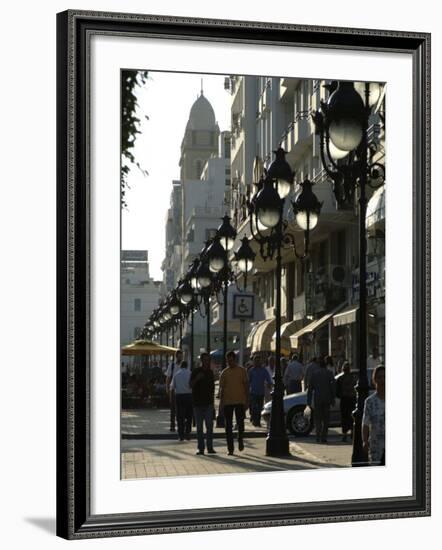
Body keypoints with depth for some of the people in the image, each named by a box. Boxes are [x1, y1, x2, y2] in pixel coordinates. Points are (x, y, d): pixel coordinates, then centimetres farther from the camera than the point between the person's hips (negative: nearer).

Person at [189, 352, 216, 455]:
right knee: (199, 426, 2)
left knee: (209, 425, -2)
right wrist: (197, 378, -25)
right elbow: (190, 385, -8)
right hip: (197, 402, -3)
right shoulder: (196, 371, -1)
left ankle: (210, 447, 2)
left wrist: (212, 399, 13)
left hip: (208, 403, 3)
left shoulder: (210, 372, 10)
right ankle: (200, 448, 6)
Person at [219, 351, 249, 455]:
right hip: (227, 402, 2)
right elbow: (221, 388, 8)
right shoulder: (224, 372, 7)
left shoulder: (242, 371, 2)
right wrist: (221, 402, 2)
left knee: (240, 423, -1)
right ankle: (230, 448, 5)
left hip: (240, 401, -2)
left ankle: (240, 441, 26)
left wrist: (247, 401, -3)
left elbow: (246, 386, 2)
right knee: (228, 425, 1)